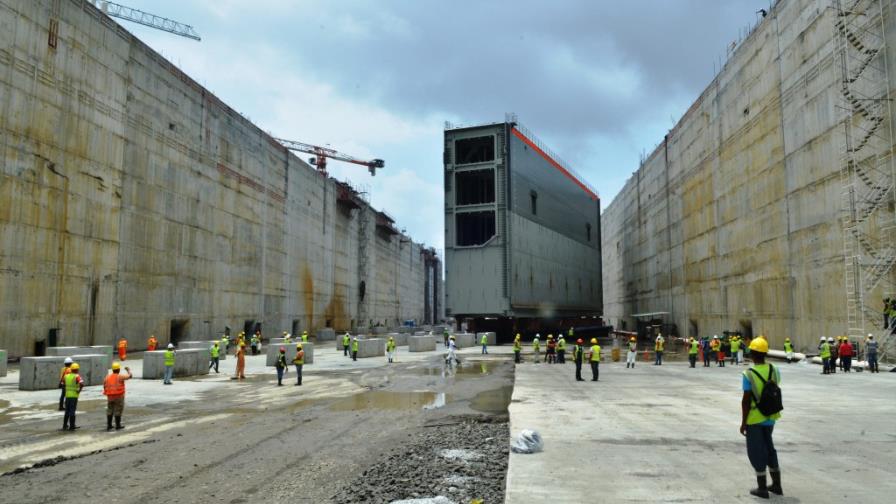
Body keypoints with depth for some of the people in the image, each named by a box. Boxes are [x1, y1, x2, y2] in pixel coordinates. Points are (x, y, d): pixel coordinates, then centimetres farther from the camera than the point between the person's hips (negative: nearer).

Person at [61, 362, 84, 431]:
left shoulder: (66, 376, 7)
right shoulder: (77, 376, -11)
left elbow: (63, 384, 17)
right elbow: (82, 384, -26)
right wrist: (79, 390, -12)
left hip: (67, 395, 5)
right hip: (74, 396, -5)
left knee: (67, 411, 16)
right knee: (72, 411, 0)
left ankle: (65, 425, 20)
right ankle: (71, 426, 3)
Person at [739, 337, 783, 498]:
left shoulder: (748, 374, -20)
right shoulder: (774, 370, -4)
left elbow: (746, 400, -17)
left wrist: (743, 422, -9)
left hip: (754, 419, -6)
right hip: (770, 418, 6)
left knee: (757, 452, 7)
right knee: (769, 448, 21)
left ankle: (762, 488, 14)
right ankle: (776, 485, 29)